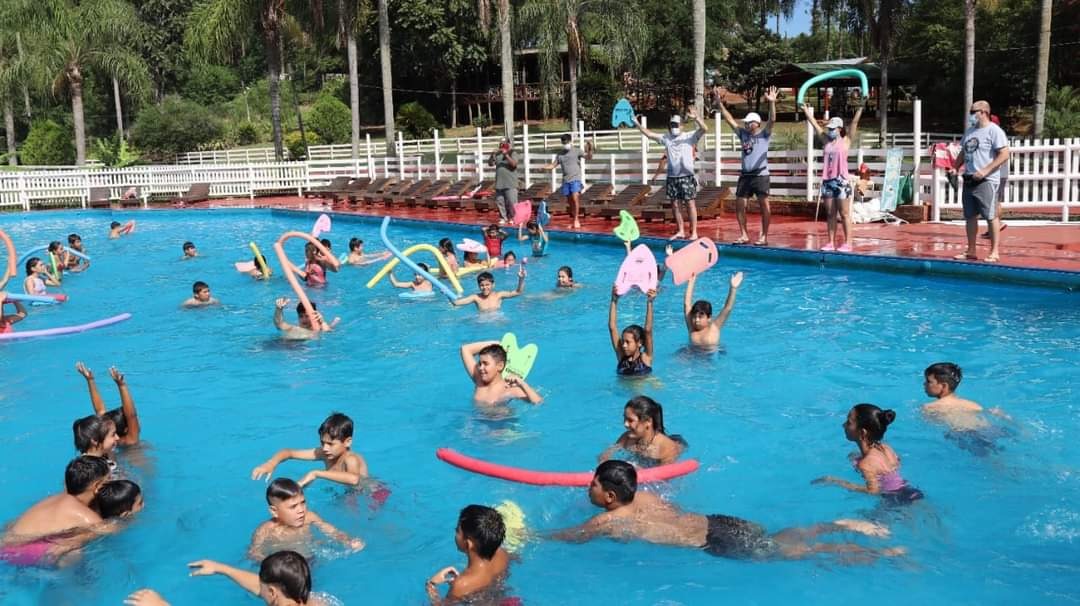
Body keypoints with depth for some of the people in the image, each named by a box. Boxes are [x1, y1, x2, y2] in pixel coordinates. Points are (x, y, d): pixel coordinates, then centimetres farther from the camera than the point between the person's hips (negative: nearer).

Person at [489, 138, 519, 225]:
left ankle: (513, 218, 4)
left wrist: (506, 155, -22)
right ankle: (503, 218, 16)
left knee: (512, 202, -8)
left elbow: (514, 164, -16)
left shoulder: (512, 153, -1)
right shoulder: (497, 154, 12)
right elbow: (490, 163, 7)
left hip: (510, 184, -5)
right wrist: (492, 155, -8)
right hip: (499, 184, 5)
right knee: (499, 202, 6)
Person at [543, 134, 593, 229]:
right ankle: (573, 221, 17)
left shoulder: (576, 151, -1)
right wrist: (544, 167, -8)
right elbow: (553, 165, 10)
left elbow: (588, 158, -10)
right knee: (570, 201, 8)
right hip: (565, 180, 4)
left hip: (575, 179, -4)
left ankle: (576, 219, -11)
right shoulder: (560, 154, 10)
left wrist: (589, 150, -30)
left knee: (575, 198, -18)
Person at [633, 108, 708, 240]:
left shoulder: (689, 137, -2)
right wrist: (638, 124, 5)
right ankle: (680, 231, 19)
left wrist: (696, 118, -30)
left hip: (687, 176, -5)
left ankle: (694, 233, 0)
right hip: (672, 177, 5)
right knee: (675, 205, 9)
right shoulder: (666, 138, 10)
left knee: (690, 204, -3)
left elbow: (705, 129, -15)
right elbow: (649, 134, 14)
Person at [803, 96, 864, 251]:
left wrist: (861, 108, -14)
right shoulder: (827, 141, 11)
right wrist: (806, 111, 18)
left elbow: (854, 123, -8)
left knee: (844, 214, -2)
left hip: (841, 181, -5)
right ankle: (831, 242, 12)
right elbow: (815, 125, 15)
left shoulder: (846, 141, 0)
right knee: (830, 214, 8)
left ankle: (847, 243, -1)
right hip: (827, 181, 5)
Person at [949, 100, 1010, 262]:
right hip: (969, 180, 8)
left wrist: (985, 171, -20)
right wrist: (955, 167, 8)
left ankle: (994, 252, 1)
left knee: (990, 216, -4)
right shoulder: (969, 131, 15)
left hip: (986, 181, -8)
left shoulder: (994, 130, -8)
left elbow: (1004, 155, -14)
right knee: (970, 216, 10)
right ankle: (971, 251, 17)